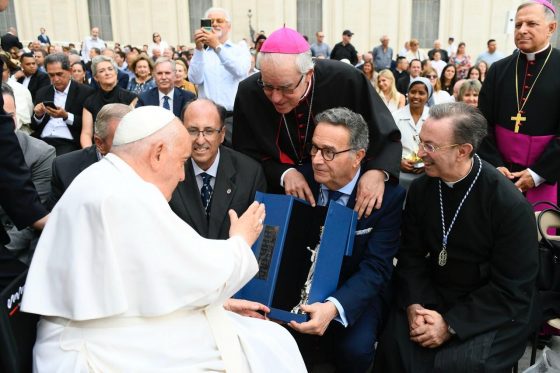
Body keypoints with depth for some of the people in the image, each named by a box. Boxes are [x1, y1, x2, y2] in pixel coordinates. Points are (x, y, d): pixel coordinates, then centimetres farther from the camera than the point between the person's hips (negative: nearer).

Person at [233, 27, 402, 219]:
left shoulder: (347, 81, -19)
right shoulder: (248, 92, -14)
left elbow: (387, 135, -10)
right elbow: (245, 153, -4)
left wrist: (377, 171, -29)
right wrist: (283, 173, -21)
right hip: (278, 195, -1)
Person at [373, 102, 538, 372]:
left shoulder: (510, 205, -18)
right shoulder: (420, 188, -3)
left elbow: (512, 290, -16)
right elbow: (411, 254, 2)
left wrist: (451, 324, -21)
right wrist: (414, 305, -15)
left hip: (496, 311, -3)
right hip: (434, 296, 4)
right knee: (394, 342, -21)